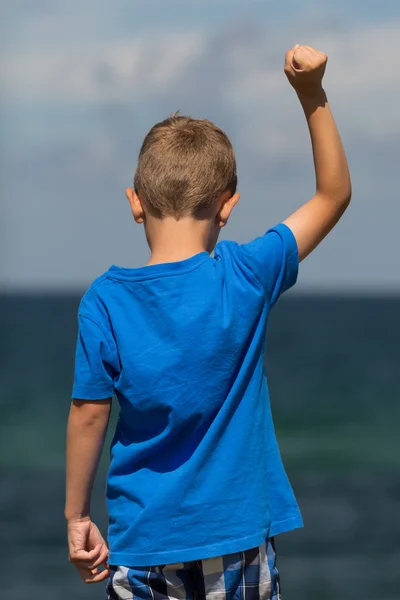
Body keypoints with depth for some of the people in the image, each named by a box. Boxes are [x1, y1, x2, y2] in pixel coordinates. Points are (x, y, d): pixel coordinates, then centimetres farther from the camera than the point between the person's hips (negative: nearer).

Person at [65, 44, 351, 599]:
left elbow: (90, 415, -4)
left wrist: (77, 516, 7)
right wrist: (313, 96, 0)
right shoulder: (246, 277, -9)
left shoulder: (104, 302, -9)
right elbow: (334, 194, 2)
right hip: (236, 535, 0)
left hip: (142, 540, 0)